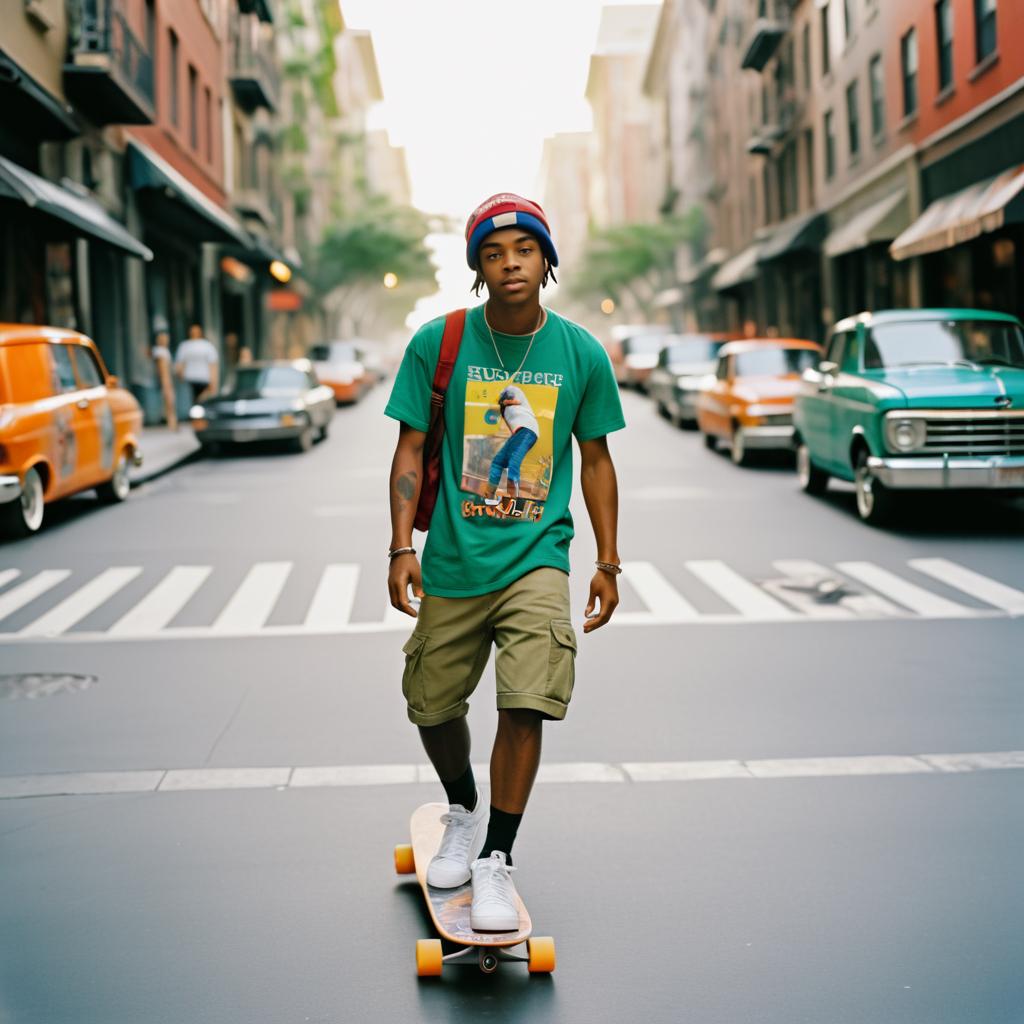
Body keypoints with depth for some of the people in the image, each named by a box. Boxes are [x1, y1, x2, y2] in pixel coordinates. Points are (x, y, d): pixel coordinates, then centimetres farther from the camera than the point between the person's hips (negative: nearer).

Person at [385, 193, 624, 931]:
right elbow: (411, 449, 0)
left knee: (526, 704, -15)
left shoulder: (582, 353, -2)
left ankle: (497, 858, 3)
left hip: (536, 557, -1)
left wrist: (608, 563, 8)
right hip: (453, 561, 1)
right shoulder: (437, 343, -5)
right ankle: (463, 812, 41)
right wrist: (402, 546, -8)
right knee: (433, 708, 10)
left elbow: (597, 460, 8)